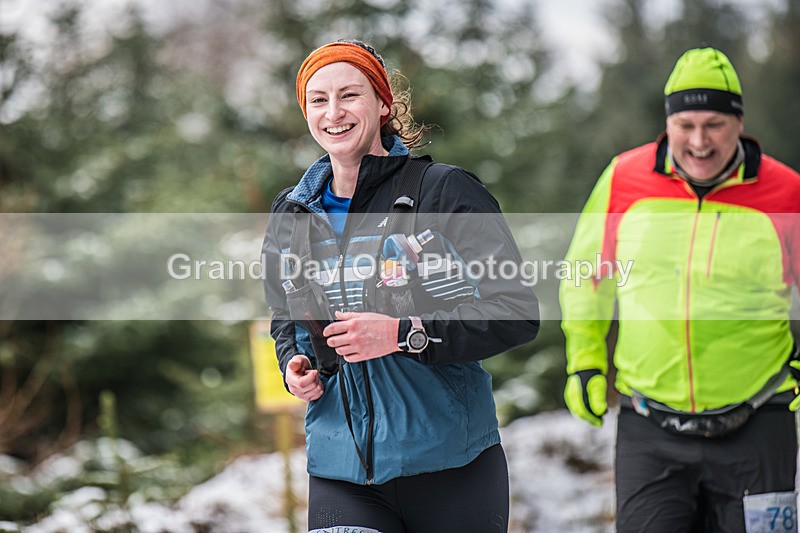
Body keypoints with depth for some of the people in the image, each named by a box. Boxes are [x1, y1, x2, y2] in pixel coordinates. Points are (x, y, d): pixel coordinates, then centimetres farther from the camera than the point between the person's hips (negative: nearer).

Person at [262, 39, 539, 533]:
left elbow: (518, 312, -9)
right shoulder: (291, 215, 11)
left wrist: (405, 334, -19)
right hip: (340, 470, 3)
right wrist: (293, 364, 4)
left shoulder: (447, 191, -5)